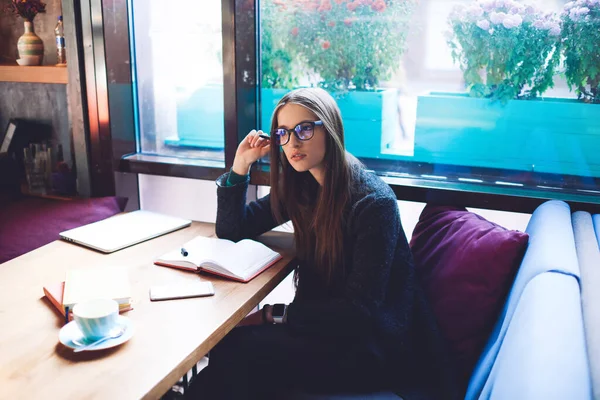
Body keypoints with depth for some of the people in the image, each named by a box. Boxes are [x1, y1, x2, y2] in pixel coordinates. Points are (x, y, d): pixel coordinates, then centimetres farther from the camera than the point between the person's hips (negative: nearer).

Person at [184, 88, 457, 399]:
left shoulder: (373, 202, -21)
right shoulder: (301, 186, 0)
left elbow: (359, 310, -22)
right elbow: (232, 230, 6)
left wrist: (272, 314, -22)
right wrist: (241, 166, -8)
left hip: (375, 343, -6)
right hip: (324, 322, 6)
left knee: (243, 351, -21)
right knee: (228, 341, -17)